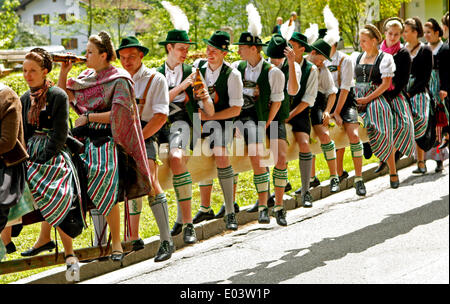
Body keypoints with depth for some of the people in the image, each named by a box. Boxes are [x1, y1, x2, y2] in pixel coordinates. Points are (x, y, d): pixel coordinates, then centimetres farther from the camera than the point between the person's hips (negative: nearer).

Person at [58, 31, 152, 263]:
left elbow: (118, 114, -14)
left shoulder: (119, 80, -6)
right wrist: (63, 72, 8)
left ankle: (116, 243, -4)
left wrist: (88, 117, -11)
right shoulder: (87, 76, 14)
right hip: (83, 139, 7)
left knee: (104, 191, -14)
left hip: (106, 141, -7)